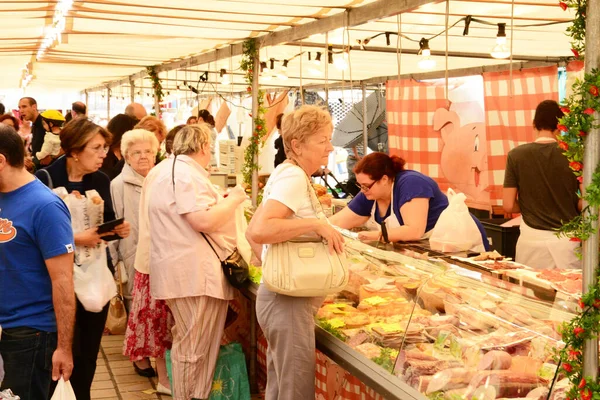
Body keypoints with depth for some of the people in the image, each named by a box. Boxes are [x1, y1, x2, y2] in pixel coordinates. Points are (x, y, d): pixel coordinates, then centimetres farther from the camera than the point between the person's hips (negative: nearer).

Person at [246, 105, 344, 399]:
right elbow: (257, 230, -31)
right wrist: (316, 224, -27)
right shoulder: (294, 177, -17)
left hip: (280, 295, 10)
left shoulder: (287, 173, 12)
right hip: (289, 301, -10)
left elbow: (257, 231, 16)